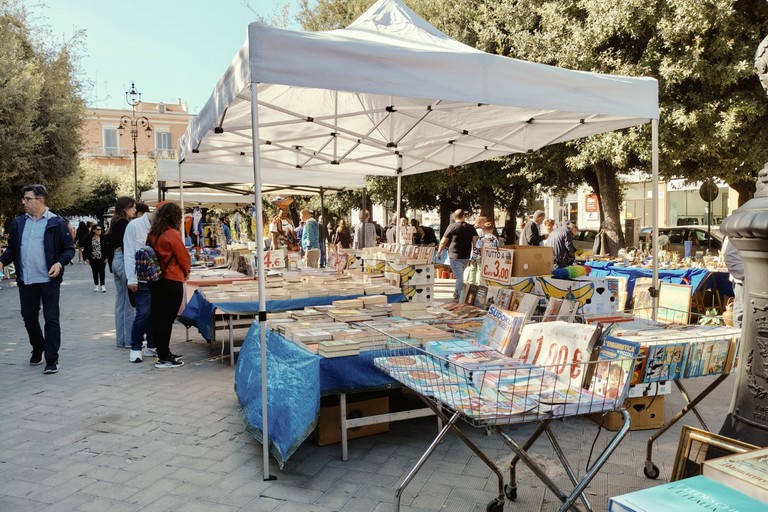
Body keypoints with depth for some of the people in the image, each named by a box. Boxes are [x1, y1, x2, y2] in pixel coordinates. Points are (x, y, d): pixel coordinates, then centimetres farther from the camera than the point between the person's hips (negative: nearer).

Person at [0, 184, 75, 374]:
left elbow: (69, 248, -3)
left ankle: (51, 359, 5)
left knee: (51, 319, -1)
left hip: (49, 280, -5)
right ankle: (37, 349, 37)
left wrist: (60, 263, -20)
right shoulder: (18, 222, 9)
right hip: (25, 280, 5)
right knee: (29, 317, 15)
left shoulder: (57, 222, -6)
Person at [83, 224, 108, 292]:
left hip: (102, 258, -1)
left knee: (102, 271, -3)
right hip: (93, 259, 1)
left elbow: (106, 248, -1)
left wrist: (106, 257, -6)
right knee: (95, 272, 10)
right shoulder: (89, 239, -1)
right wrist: (86, 258, -3)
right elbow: (86, 249, 2)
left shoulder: (103, 238, -1)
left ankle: (102, 285, -1)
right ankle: (96, 285, 19)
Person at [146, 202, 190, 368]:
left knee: (158, 317, 13)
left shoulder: (153, 233, 6)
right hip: (171, 282, -8)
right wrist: (186, 271, 12)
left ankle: (163, 353, 26)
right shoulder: (172, 234, -14)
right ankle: (164, 359, 3)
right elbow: (183, 256, -9)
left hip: (155, 281, 8)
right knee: (167, 319, -2)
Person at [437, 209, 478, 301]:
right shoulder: (471, 228, 5)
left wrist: (439, 252, 9)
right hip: (466, 256, 4)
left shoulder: (452, 227, -5)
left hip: (454, 256, -4)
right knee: (460, 275, 20)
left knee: (459, 277, -4)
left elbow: (443, 241, -4)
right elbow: (475, 241, -1)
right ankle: (456, 294, 29)